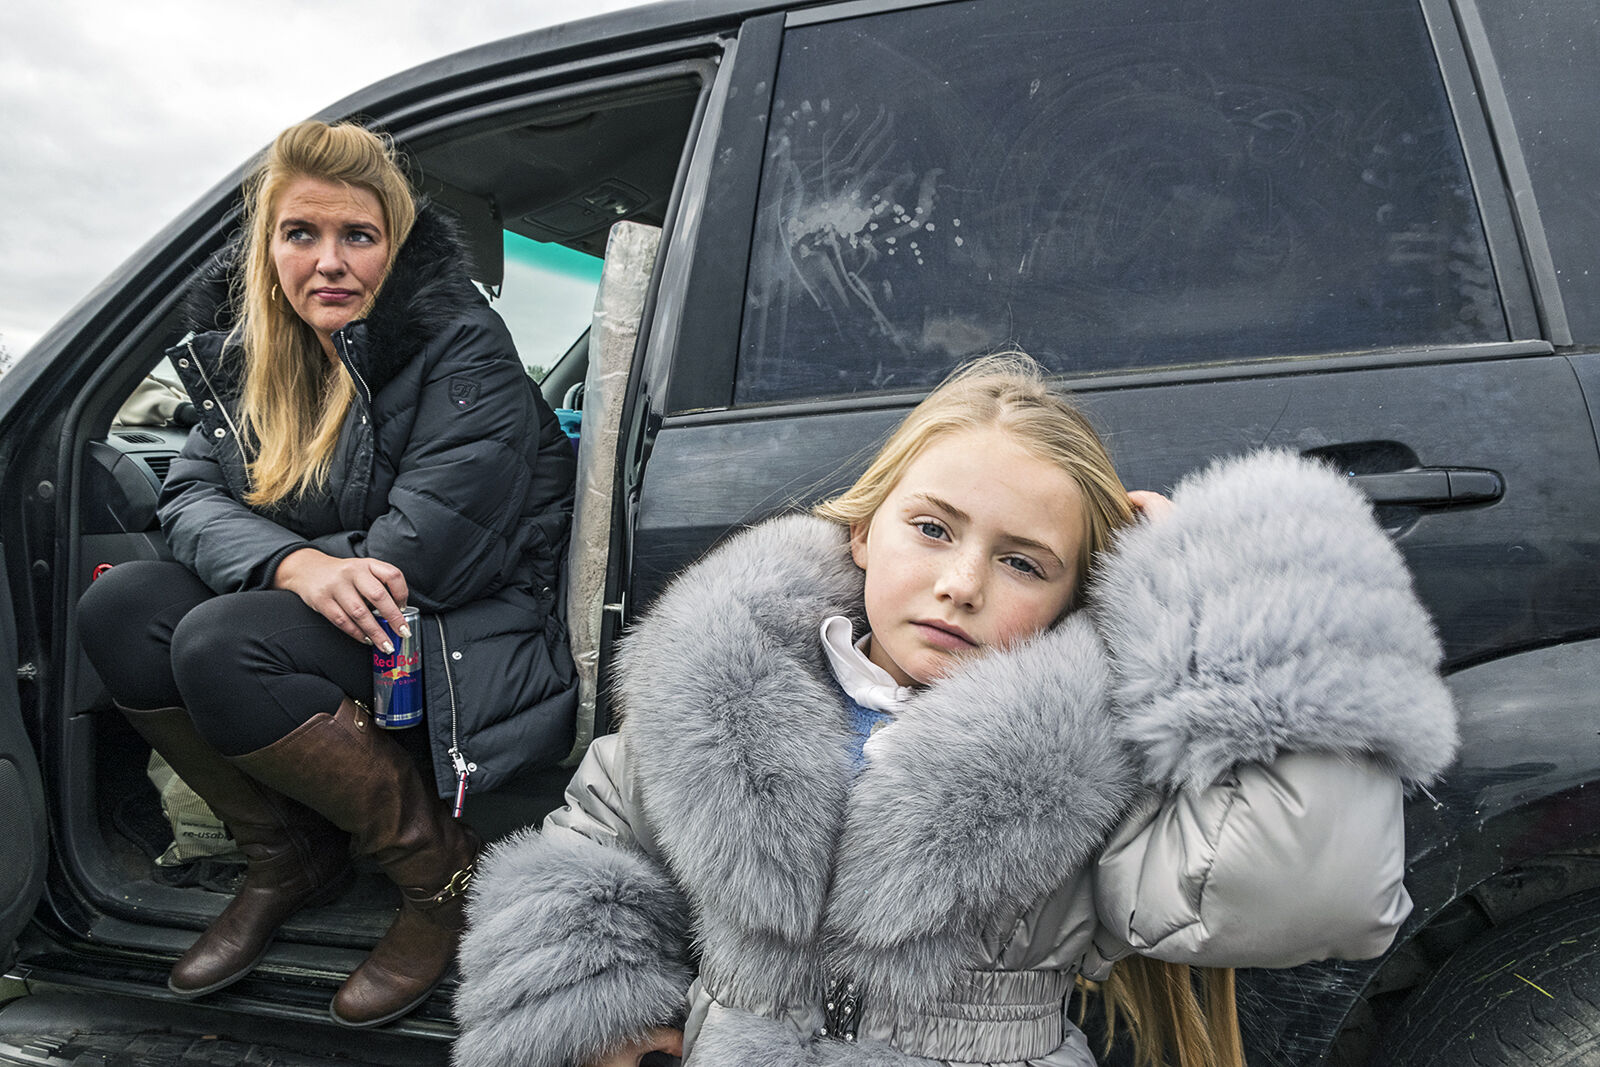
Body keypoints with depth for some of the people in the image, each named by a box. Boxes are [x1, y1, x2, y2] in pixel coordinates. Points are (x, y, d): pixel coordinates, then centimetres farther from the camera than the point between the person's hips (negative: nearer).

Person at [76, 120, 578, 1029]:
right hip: (310, 616, 7)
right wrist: (294, 565, -23)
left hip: (468, 638, -7)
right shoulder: (248, 350, 7)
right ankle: (289, 857, 5)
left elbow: (418, 555, -22)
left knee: (220, 648, -27)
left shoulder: (462, 349, -15)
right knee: (118, 609, -11)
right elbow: (192, 496, -2)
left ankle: (448, 874, -12)